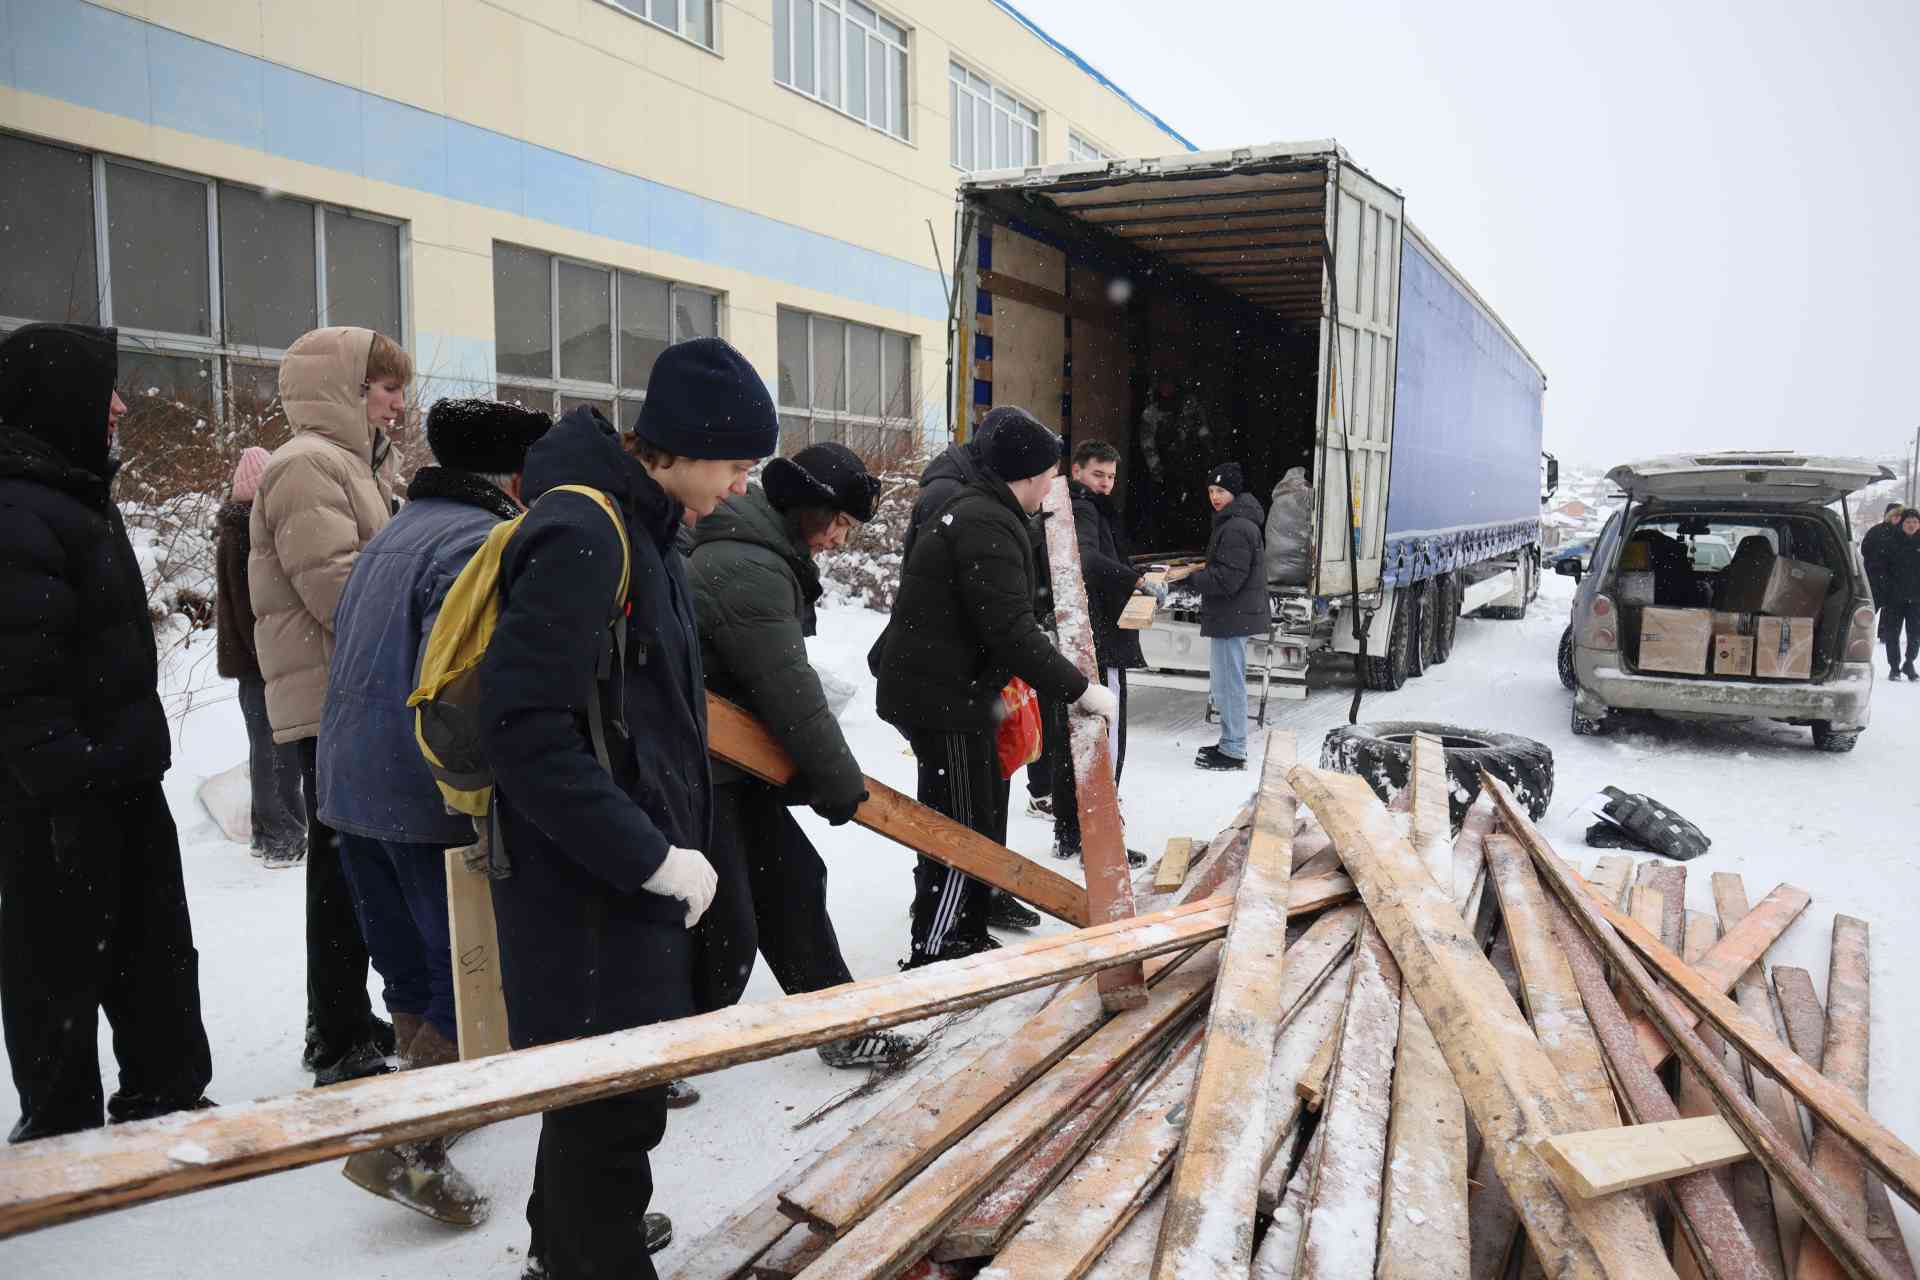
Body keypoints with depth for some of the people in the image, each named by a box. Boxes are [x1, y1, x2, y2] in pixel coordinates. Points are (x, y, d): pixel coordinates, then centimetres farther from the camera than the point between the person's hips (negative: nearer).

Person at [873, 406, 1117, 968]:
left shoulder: (977, 510, 15)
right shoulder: (987, 525, -20)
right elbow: (1010, 631, -25)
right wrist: (1080, 689, -18)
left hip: (951, 687, 11)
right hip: (943, 696, -11)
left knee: (984, 818, 19)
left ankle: (966, 938, 31)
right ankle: (929, 959, 7)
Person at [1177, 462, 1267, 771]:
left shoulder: (1236, 528, -19)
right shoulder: (1234, 522, 16)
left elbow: (1227, 579, -22)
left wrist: (1189, 577, -16)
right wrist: (1203, 569, 11)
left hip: (1232, 618, -11)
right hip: (1233, 616, 11)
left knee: (1228, 683, -5)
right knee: (1226, 683, 19)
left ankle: (1234, 752, 2)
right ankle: (1230, 743, 29)